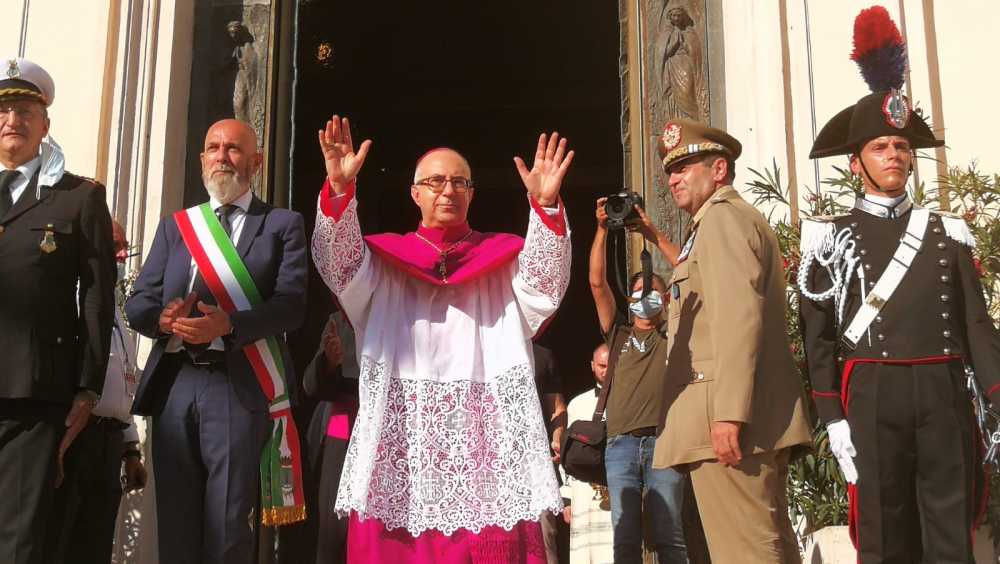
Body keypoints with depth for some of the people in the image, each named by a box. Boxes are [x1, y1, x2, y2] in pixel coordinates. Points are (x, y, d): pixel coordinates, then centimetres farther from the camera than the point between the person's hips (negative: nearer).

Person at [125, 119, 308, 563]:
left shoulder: (283, 224, 7)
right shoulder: (174, 226, 19)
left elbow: (291, 304, -5)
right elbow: (138, 302, 12)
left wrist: (227, 325, -20)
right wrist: (164, 318, -12)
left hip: (240, 385, -4)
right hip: (174, 383, 4)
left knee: (228, 526, -3)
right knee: (174, 522, 8)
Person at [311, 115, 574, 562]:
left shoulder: (502, 260, 15)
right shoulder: (385, 261, 15)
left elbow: (544, 285, -4)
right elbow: (338, 264, -4)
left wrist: (545, 206, -20)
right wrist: (339, 188, -21)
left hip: (483, 432, 0)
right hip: (401, 433, 0)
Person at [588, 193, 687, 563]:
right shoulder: (618, 334, 18)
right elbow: (597, 282, 8)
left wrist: (653, 234, 0)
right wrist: (602, 229, 1)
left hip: (663, 440, -1)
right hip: (621, 443, 2)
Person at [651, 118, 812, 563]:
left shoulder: (722, 216, -5)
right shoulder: (740, 218, 27)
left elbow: (739, 314, -19)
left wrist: (728, 412, -25)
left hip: (728, 418, -11)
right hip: (760, 418, 11)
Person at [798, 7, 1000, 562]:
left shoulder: (947, 232, 14)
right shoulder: (829, 237, 6)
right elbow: (818, 335, 2)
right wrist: (833, 417, -6)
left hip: (945, 392, 2)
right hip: (872, 397, -2)